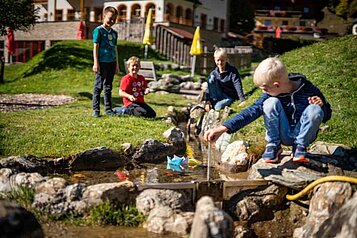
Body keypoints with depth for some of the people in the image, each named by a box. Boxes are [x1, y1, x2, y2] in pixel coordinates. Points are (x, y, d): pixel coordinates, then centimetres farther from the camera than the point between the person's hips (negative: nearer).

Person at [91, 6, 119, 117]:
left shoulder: (114, 33, 15)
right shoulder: (98, 30, -3)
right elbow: (95, 47, -5)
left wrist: (117, 65, 18)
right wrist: (96, 63, -11)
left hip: (111, 63, 6)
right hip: (102, 62, -6)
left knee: (108, 87, 11)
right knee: (98, 87, -2)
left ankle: (108, 109, 16)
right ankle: (96, 110, 2)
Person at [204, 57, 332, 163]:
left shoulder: (308, 89, -14)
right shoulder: (270, 94, -10)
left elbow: (326, 116, -3)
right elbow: (253, 111, -22)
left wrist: (321, 105, -28)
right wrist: (224, 127, -34)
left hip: (303, 134, -1)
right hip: (283, 134, 1)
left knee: (314, 109, -30)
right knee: (271, 103, -24)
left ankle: (300, 148, -10)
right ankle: (273, 146, -10)